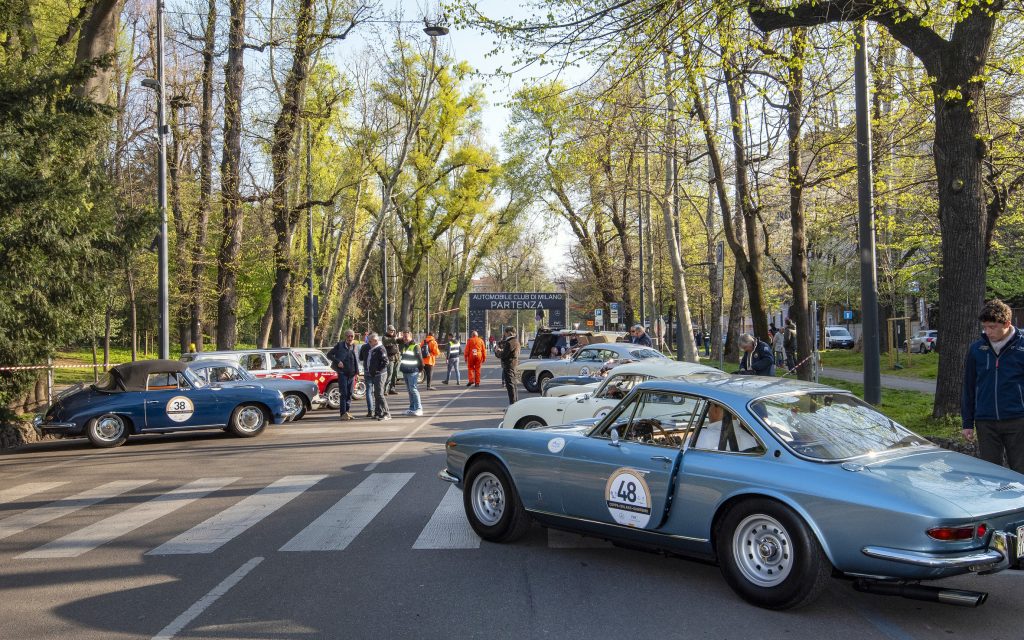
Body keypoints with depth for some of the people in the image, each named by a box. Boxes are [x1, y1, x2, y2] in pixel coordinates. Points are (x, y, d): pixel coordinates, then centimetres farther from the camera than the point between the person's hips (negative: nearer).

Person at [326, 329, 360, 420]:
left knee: (350, 394, 9)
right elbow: (329, 354, -2)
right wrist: (337, 361, -15)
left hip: (352, 374, 5)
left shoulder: (354, 347, 12)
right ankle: (343, 413, -5)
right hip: (342, 373, -5)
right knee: (344, 393, -7)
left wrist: (357, 373, 14)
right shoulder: (340, 345, -2)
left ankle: (347, 411, 17)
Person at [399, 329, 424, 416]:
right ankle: (412, 408, 18)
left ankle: (418, 408, -11)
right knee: (409, 390, 12)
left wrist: (420, 369, -7)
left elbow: (420, 358, -9)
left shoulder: (415, 346, -10)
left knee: (413, 389, -11)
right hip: (405, 371, 8)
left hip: (413, 372, -8)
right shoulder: (403, 345, 13)